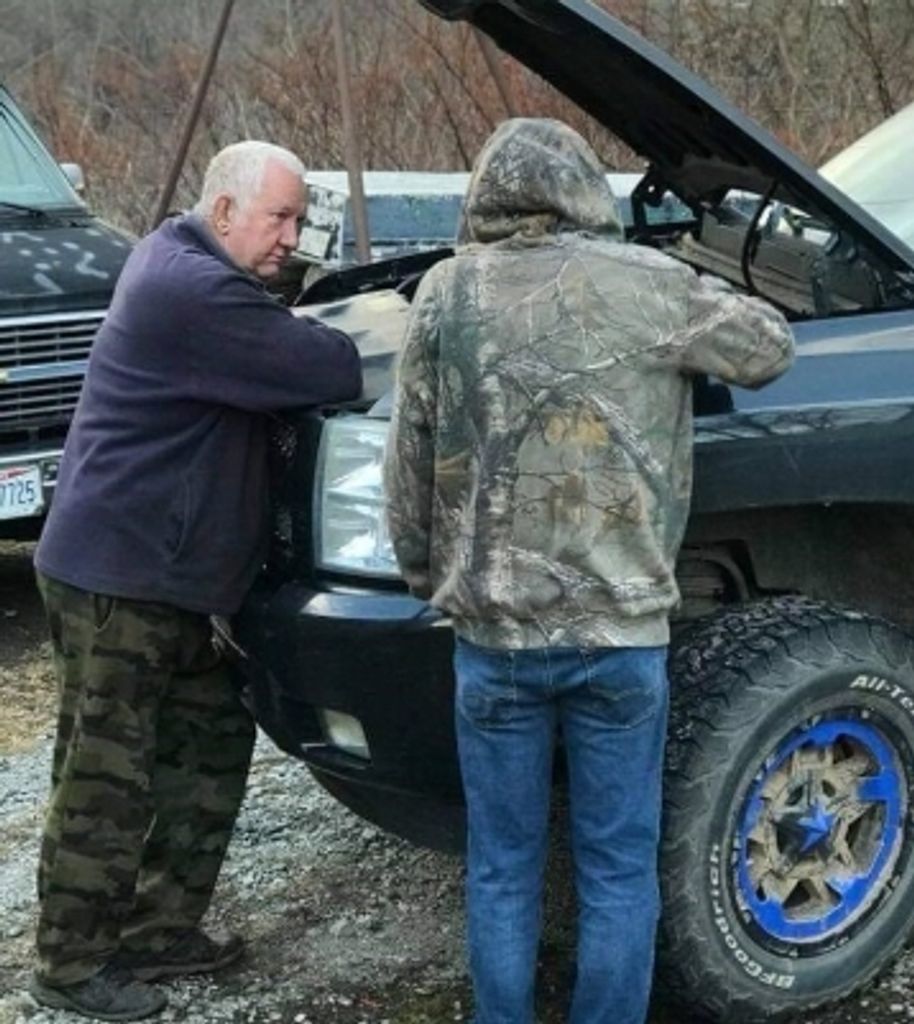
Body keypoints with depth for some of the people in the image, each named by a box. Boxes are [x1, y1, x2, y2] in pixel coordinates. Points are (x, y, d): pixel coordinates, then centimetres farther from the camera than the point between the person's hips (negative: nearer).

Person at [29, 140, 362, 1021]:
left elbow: (283, 357, 19)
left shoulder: (184, 265, 14)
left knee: (211, 743, 16)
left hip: (154, 573, 11)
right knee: (107, 777, 0)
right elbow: (323, 369, -22)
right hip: (116, 574, -11)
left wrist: (368, 330, 3)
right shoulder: (196, 290, -21)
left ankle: (160, 930, 27)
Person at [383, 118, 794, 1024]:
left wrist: (424, 574, 19)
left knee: (501, 867, 14)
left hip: (492, 632, 1)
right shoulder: (647, 285, -4)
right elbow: (769, 349, 11)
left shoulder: (446, 293, 0)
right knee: (618, 867, 11)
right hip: (619, 628, -1)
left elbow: (409, 464, 5)